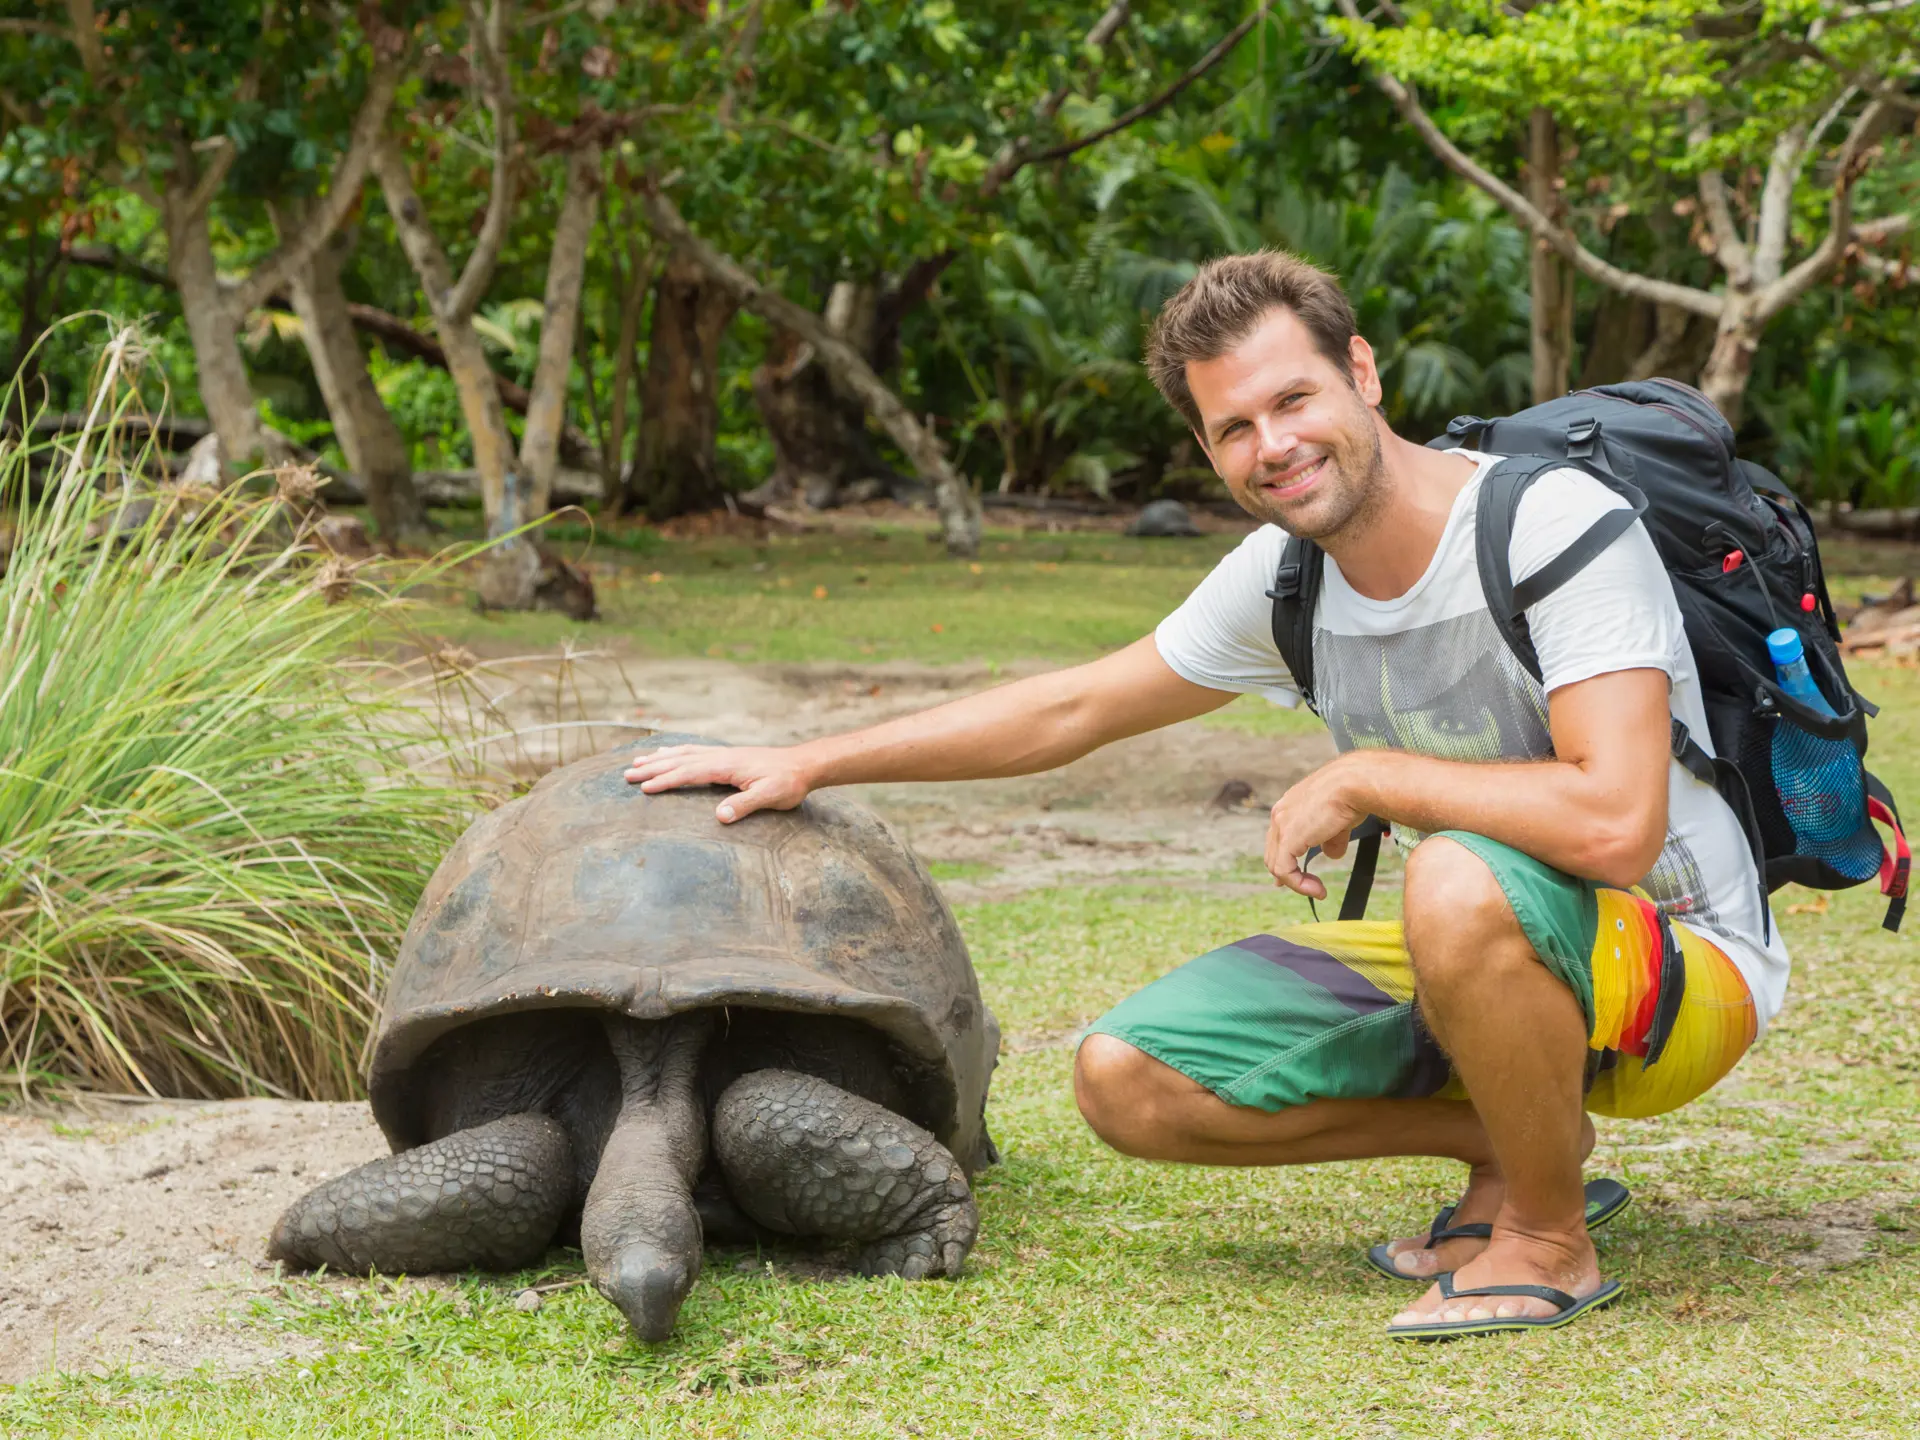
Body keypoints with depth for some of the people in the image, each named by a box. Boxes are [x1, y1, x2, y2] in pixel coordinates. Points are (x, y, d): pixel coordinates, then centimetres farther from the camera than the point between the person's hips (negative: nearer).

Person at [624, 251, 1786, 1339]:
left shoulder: (1558, 526, -24)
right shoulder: (1284, 577, -1)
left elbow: (1615, 825, -35)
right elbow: (1070, 710, 12)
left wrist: (1363, 777, -24)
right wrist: (808, 763, 12)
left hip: (1686, 966, -7)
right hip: (1488, 967, 7)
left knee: (1461, 880, -41)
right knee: (1126, 1079, -4)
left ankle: (1550, 1238, -14)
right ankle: (1514, 1140, 8)